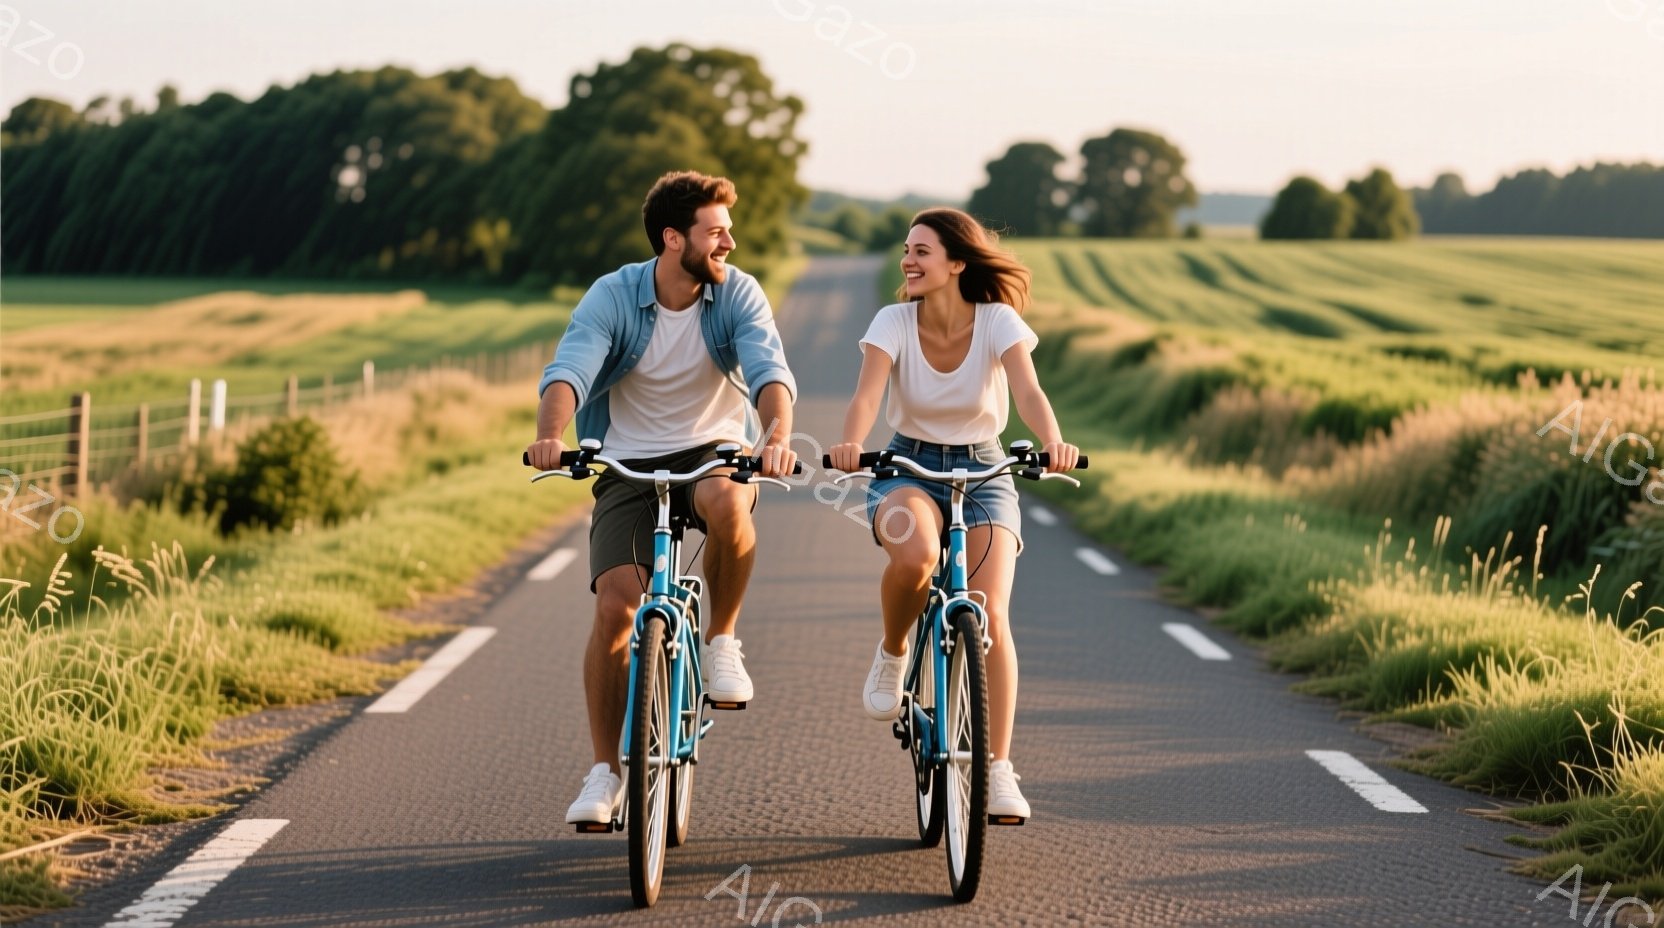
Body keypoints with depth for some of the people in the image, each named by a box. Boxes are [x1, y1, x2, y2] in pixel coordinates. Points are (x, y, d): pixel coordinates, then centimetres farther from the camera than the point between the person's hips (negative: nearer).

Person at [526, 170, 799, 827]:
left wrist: (777, 434, -45)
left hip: (714, 449, 0)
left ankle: (721, 641, -11)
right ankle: (605, 771, -1)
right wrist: (550, 434, -47)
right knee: (615, 605, -16)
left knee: (727, 503, -37)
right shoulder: (613, 297, -11)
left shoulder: (738, 295, -9)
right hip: (629, 464, 0)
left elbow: (769, 370, -23)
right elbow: (568, 370, -25)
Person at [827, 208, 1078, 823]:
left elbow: (1028, 391, -27)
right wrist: (850, 444, -47)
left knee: (990, 617, -16)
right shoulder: (894, 321, -10)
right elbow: (866, 395, -25)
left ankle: (999, 770, -6)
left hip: (983, 472, 0)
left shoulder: (998, 321, -12)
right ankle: (892, 654, -4)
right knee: (915, 556, -36)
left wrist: (1053, 442, -49)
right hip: (909, 467, 0)